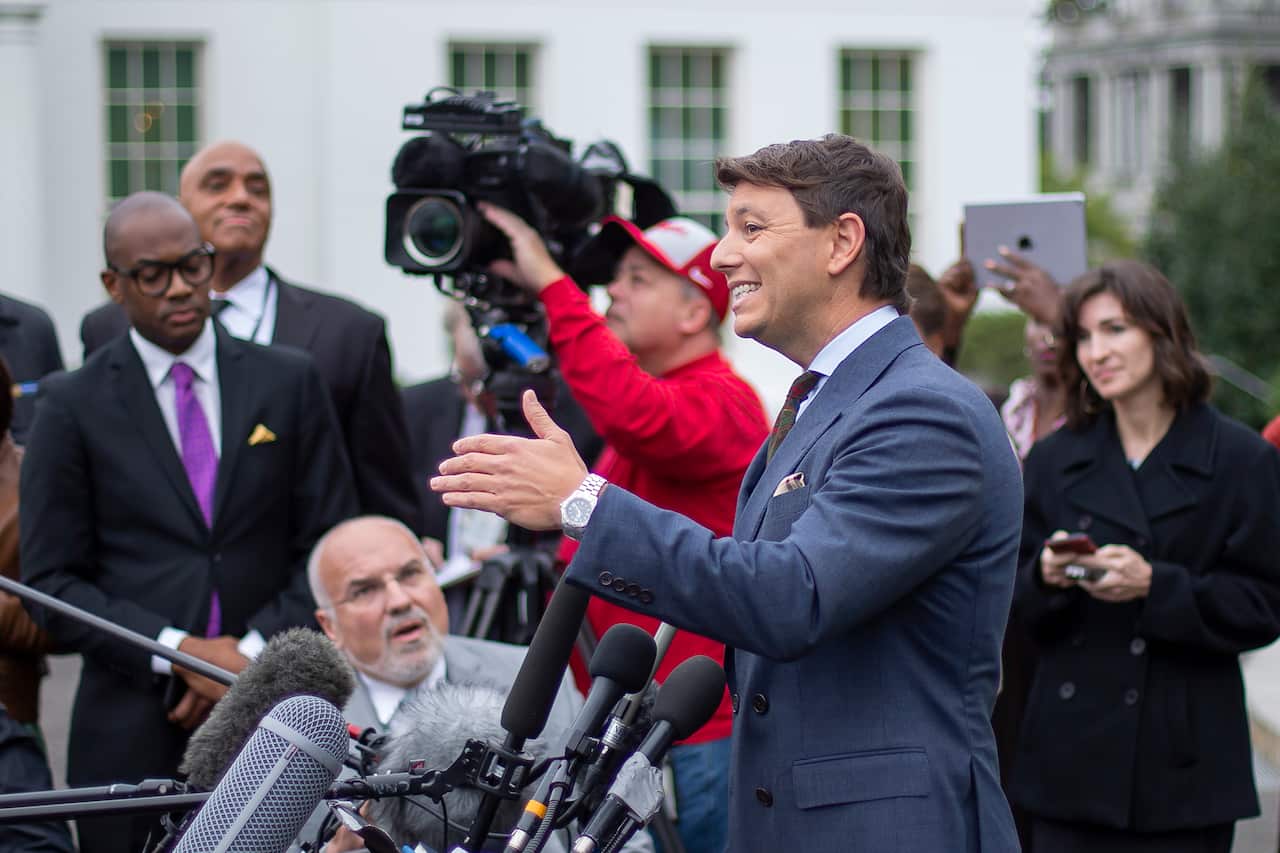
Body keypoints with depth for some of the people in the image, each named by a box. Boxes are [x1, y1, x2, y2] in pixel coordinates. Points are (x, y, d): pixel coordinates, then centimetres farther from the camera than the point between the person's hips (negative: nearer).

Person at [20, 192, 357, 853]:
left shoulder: (288, 382, 7)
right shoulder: (74, 405, 4)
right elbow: (51, 580, 0)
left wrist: (253, 653, -7)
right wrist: (179, 651, -11)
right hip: (134, 730, -1)